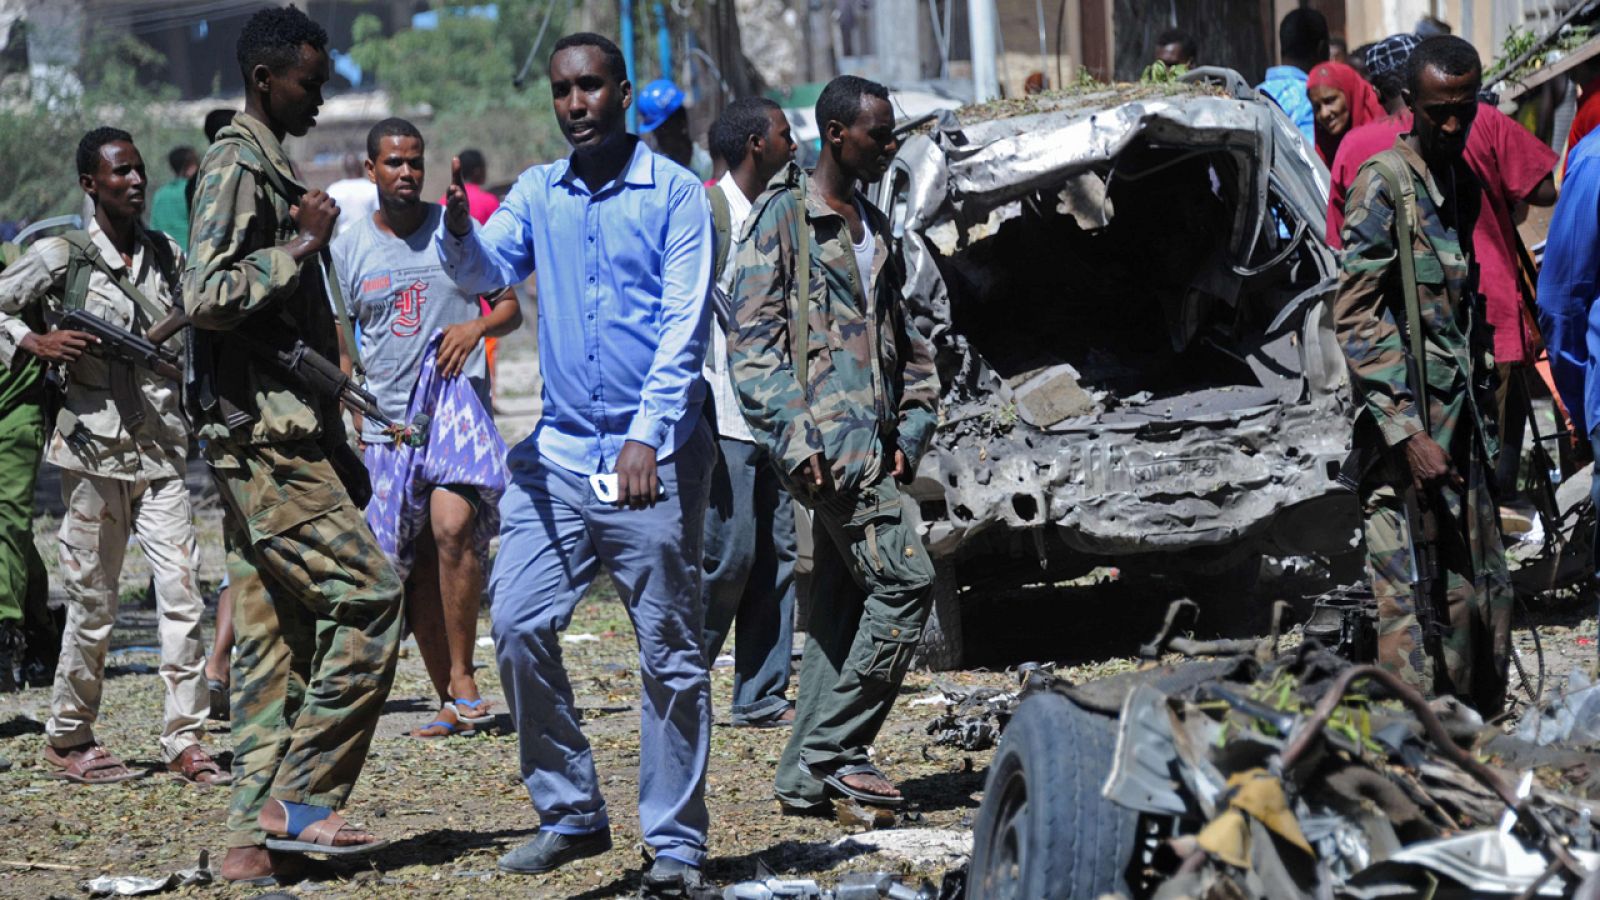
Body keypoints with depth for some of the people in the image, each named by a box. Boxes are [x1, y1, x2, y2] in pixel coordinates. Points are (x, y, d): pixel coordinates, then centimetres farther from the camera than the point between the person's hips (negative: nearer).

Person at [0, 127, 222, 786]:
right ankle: (67, 739, 16)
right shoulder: (60, 257, -2)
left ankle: (184, 739, -4)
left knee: (182, 591, -6)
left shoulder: (168, 256, 11)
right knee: (93, 603, 2)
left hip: (163, 450, 3)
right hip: (95, 446, -3)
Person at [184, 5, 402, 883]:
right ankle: (298, 799, -9)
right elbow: (207, 298, -22)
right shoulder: (235, 167, -10)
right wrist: (299, 247, -16)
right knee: (368, 595, -11)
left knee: (275, 636, 7)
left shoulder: (273, 170, 21)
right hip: (261, 435, -10)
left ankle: (256, 835, 6)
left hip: (278, 437, 10)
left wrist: (340, 451, 23)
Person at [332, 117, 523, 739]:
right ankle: (450, 699, 12)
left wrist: (477, 327, -12)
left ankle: (463, 677, -17)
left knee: (453, 523, -26)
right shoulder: (349, 250, 8)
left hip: (458, 402, -3)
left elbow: (511, 307, 10)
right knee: (415, 568, 4)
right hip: (388, 420, 3)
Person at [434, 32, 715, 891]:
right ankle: (569, 813, 7)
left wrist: (647, 437, -19)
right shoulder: (539, 192, 11)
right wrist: (459, 230, -25)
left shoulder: (674, 193, -3)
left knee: (670, 653, 0)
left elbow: (684, 326, -9)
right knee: (517, 624, -5)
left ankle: (675, 843, 7)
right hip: (560, 451, 4)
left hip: (653, 459, -4)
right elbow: (487, 271, -2)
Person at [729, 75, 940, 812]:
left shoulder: (872, 225, 19)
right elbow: (752, 340, -11)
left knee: (843, 602, 8)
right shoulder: (784, 218, -6)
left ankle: (807, 774, 11)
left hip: (868, 440, 8)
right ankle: (835, 749, -10)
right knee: (904, 580, -15)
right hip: (828, 442, -8)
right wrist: (795, 439, -18)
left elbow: (901, 336, 26)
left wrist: (913, 423, 12)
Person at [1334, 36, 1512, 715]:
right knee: (1418, 606, -10)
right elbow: (1354, 319, -15)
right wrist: (1407, 435, -20)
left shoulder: (1463, 181, 15)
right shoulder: (1383, 185, -10)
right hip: (1405, 429, -8)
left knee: (1484, 598, 9)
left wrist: (1483, 419, 18)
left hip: (1460, 428, 8)